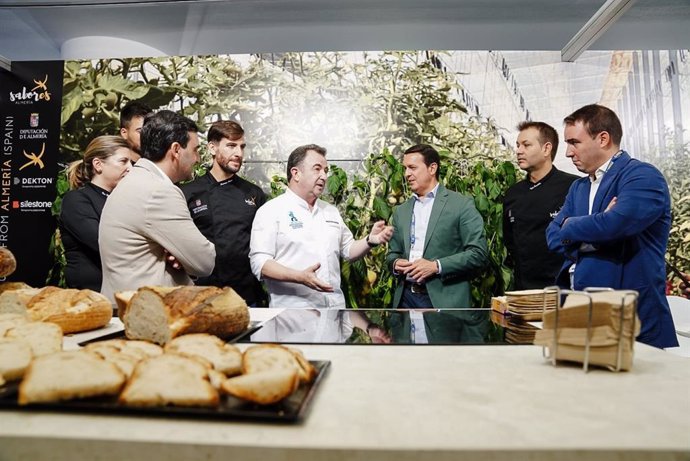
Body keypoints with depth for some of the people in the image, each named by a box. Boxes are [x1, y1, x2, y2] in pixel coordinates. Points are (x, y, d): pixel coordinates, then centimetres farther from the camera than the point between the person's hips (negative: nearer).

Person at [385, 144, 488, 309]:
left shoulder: (461, 204, -2)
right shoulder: (401, 211, 13)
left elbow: (478, 253, -7)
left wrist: (436, 266, -16)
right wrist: (395, 263, -3)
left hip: (445, 300, -4)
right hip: (406, 297, 4)